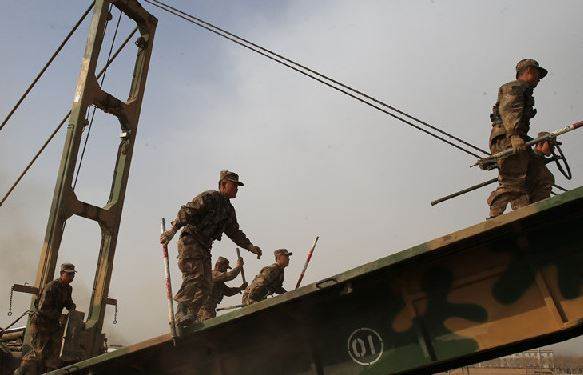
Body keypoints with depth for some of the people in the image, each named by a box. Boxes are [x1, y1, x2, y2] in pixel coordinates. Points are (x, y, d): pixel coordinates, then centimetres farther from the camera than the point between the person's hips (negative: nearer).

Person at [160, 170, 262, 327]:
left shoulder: (229, 210, 18)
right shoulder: (209, 197, -8)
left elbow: (234, 232, 23)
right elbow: (187, 211, -18)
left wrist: (250, 246, 13)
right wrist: (173, 229, -29)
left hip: (204, 247, 9)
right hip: (190, 241, -9)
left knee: (206, 285, 2)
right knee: (195, 275, -22)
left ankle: (191, 317, 6)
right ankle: (181, 314, -21)